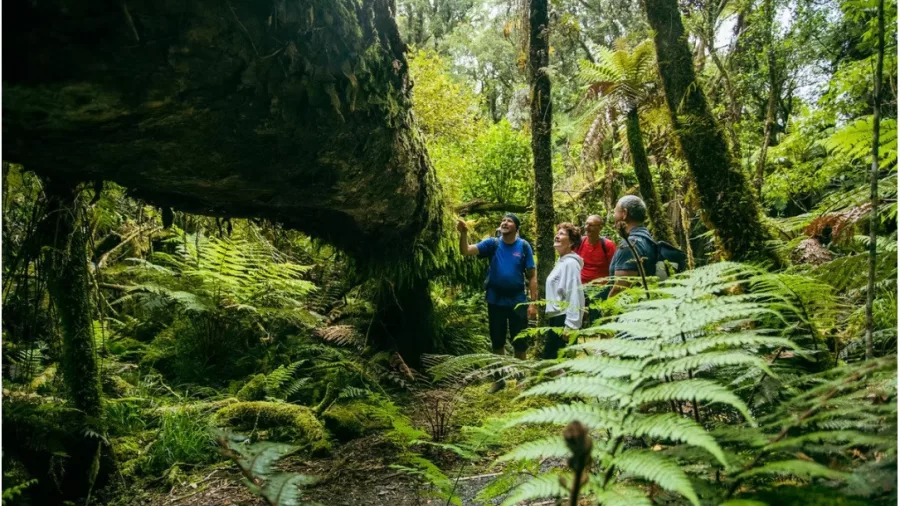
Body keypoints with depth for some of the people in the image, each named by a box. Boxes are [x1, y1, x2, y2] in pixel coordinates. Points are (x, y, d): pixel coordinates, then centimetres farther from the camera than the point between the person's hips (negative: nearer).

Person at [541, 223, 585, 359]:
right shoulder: (561, 262, 15)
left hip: (563, 319, -10)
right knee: (549, 357, 14)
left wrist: (570, 325, -23)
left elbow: (574, 295, -21)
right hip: (556, 318, 10)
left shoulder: (570, 263, -15)